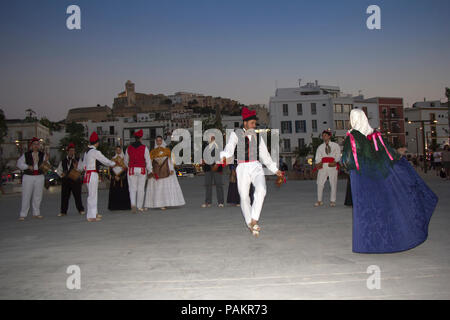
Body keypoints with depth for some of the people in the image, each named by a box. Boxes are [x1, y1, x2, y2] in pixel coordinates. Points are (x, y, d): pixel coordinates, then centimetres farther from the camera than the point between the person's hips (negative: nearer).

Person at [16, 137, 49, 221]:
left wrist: (46, 161, -14)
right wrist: (28, 166, -12)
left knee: (38, 196, 7)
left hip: (39, 177, 3)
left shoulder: (42, 155, 9)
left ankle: (36, 213, 18)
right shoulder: (26, 155, 2)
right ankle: (23, 215, 2)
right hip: (28, 177, -3)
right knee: (26, 196, -3)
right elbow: (19, 163, 2)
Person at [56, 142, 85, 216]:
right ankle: (63, 211, 12)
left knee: (77, 195, 1)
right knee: (64, 196, 4)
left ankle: (81, 210, 12)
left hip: (75, 179, -3)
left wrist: (76, 167, -25)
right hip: (65, 180, 3)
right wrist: (61, 174, -2)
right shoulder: (63, 160, 12)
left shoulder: (77, 160, 3)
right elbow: (58, 170, 17)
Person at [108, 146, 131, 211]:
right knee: (114, 192, -2)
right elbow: (111, 168, 6)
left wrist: (119, 176, -12)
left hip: (122, 177, -2)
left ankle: (123, 206, 0)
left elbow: (125, 169, -3)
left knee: (122, 191, -5)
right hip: (114, 177, 2)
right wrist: (115, 176, -7)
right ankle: (114, 206, 2)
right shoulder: (113, 158, 10)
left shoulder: (124, 158, 3)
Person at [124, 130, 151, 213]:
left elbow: (126, 160, 15)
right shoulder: (144, 148, -6)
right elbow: (148, 161, -8)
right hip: (142, 170, -2)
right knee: (141, 188, 8)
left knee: (132, 188, 7)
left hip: (132, 170, 2)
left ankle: (133, 204, -15)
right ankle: (139, 207, 15)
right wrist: (150, 171, 0)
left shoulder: (129, 148, 4)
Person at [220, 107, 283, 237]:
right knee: (244, 197, 2)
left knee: (261, 189, -25)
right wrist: (225, 157, -35)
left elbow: (265, 154, 21)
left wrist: (275, 169, 23)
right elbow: (229, 149, -12)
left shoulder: (257, 136, 15)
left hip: (256, 167, 2)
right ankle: (249, 223, 21)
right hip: (242, 168, -2)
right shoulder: (235, 134, 3)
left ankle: (254, 220, -18)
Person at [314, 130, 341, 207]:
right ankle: (319, 201, 7)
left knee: (333, 184, 1)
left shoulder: (335, 145, 11)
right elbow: (318, 157, 9)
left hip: (333, 166, -1)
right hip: (323, 166, 2)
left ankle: (332, 201, 10)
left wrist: (335, 162, -17)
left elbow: (338, 155, 2)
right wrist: (318, 163, -11)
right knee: (320, 183, -3)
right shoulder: (320, 147, 17)